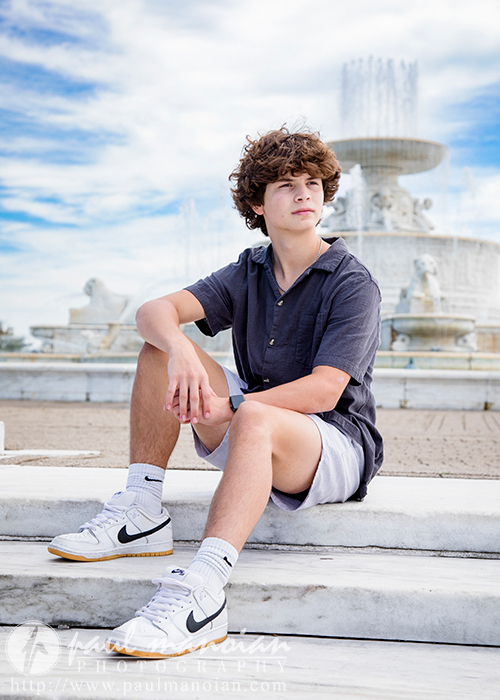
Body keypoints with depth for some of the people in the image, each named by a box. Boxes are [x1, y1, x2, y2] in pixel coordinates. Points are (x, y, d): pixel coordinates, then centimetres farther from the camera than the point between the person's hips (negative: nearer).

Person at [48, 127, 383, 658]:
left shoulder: (353, 284, -8)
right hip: (249, 436, 6)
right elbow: (153, 312, -8)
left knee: (254, 421, -39)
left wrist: (229, 407, -32)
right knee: (160, 350, -10)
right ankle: (141, 514, -13)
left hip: (338, 444, -5)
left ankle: (201, 591, -51)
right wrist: (180, 349, -32)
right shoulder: (248, 273, 8)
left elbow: (324, 391, -21)